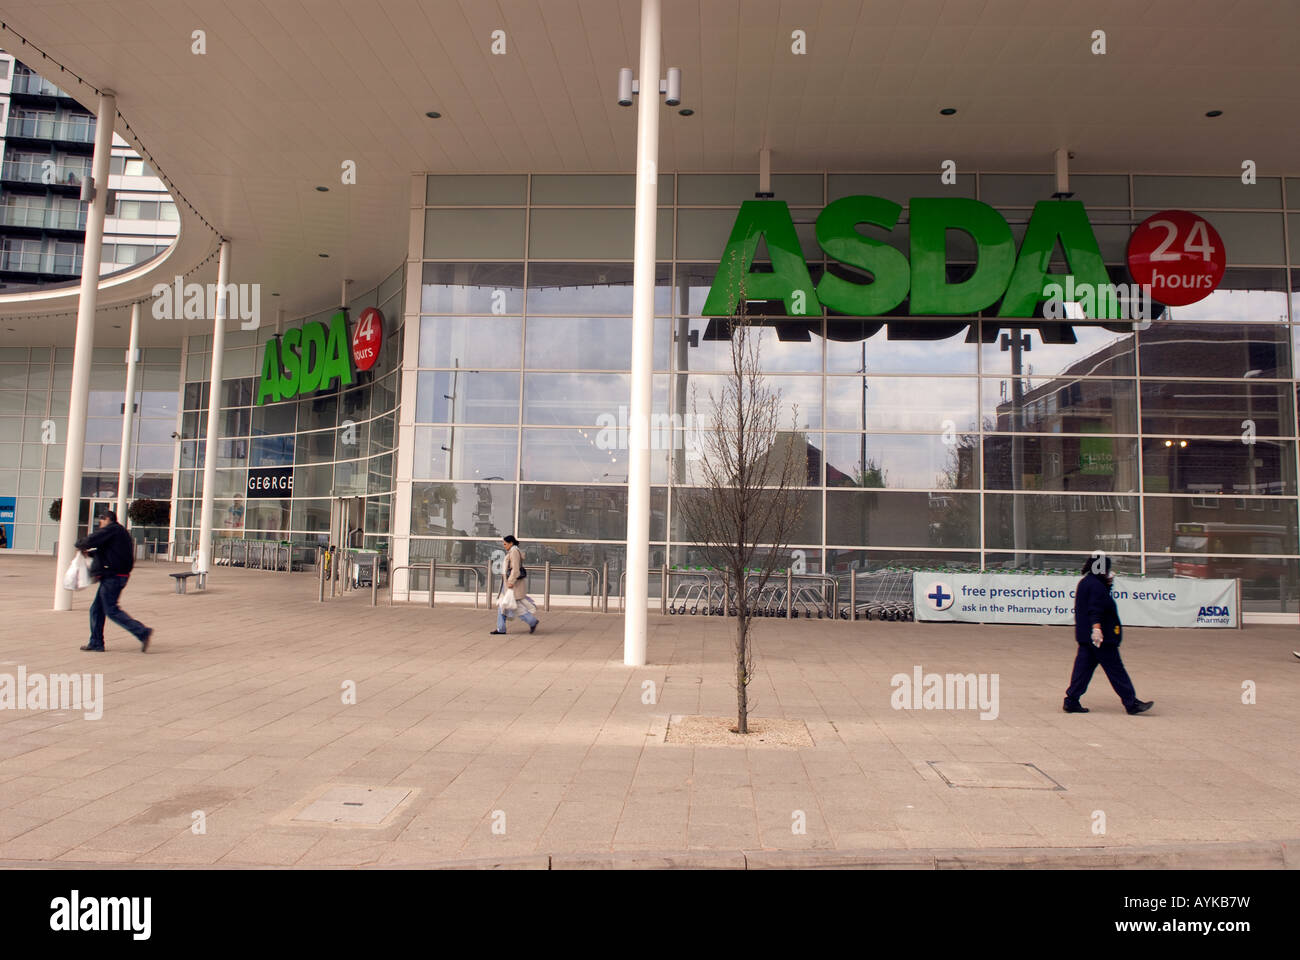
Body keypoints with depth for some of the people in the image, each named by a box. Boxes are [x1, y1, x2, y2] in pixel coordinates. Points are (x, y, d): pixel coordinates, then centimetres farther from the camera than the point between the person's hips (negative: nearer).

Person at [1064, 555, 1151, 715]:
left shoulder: (1084, 583, 15)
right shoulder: (1096, 586, -15)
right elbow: (1095, 610, -27)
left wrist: (1108, 584, 21)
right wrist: (1096, 628, -36)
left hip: (1084, 635, 10)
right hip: (1102, 637, -10)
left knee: (1083, 667, 7)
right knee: (1115, 670, -1)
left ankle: (1071, 701, 5)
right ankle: (1131, 703, 6)